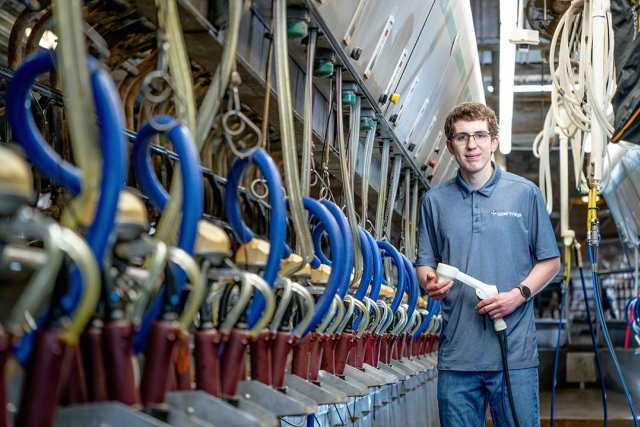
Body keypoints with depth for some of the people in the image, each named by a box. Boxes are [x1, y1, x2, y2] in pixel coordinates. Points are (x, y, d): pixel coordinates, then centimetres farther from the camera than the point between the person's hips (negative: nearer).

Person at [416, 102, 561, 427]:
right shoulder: (435, 200, 9)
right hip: (456, 353, 2)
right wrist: (430, 283, -9)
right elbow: (425, 263, 14)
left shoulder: (525, 193, 3)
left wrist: (518, 294, -10)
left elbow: (550, 261, 7)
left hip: (514, 351, -1)